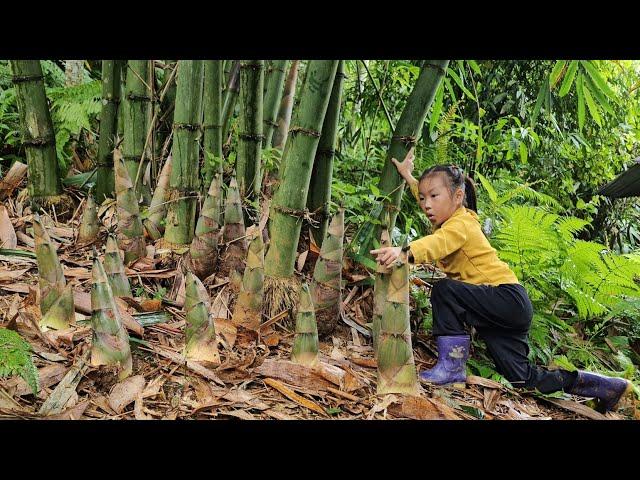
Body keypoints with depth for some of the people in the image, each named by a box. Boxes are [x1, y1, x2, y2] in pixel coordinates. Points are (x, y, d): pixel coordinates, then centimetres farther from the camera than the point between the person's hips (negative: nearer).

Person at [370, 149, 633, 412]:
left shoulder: (459, 225, -15)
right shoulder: (450, 219, 12)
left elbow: (436, 244, -40)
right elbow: (426, 194, 34)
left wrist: (404, 252, -56)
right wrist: (408, 175, 32)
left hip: (509, 299, -10)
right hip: (504, 311, 10)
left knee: (444, 290, -26)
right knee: (523, 378, 10)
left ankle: (452, 366, -19)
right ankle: (606, 386, 23)